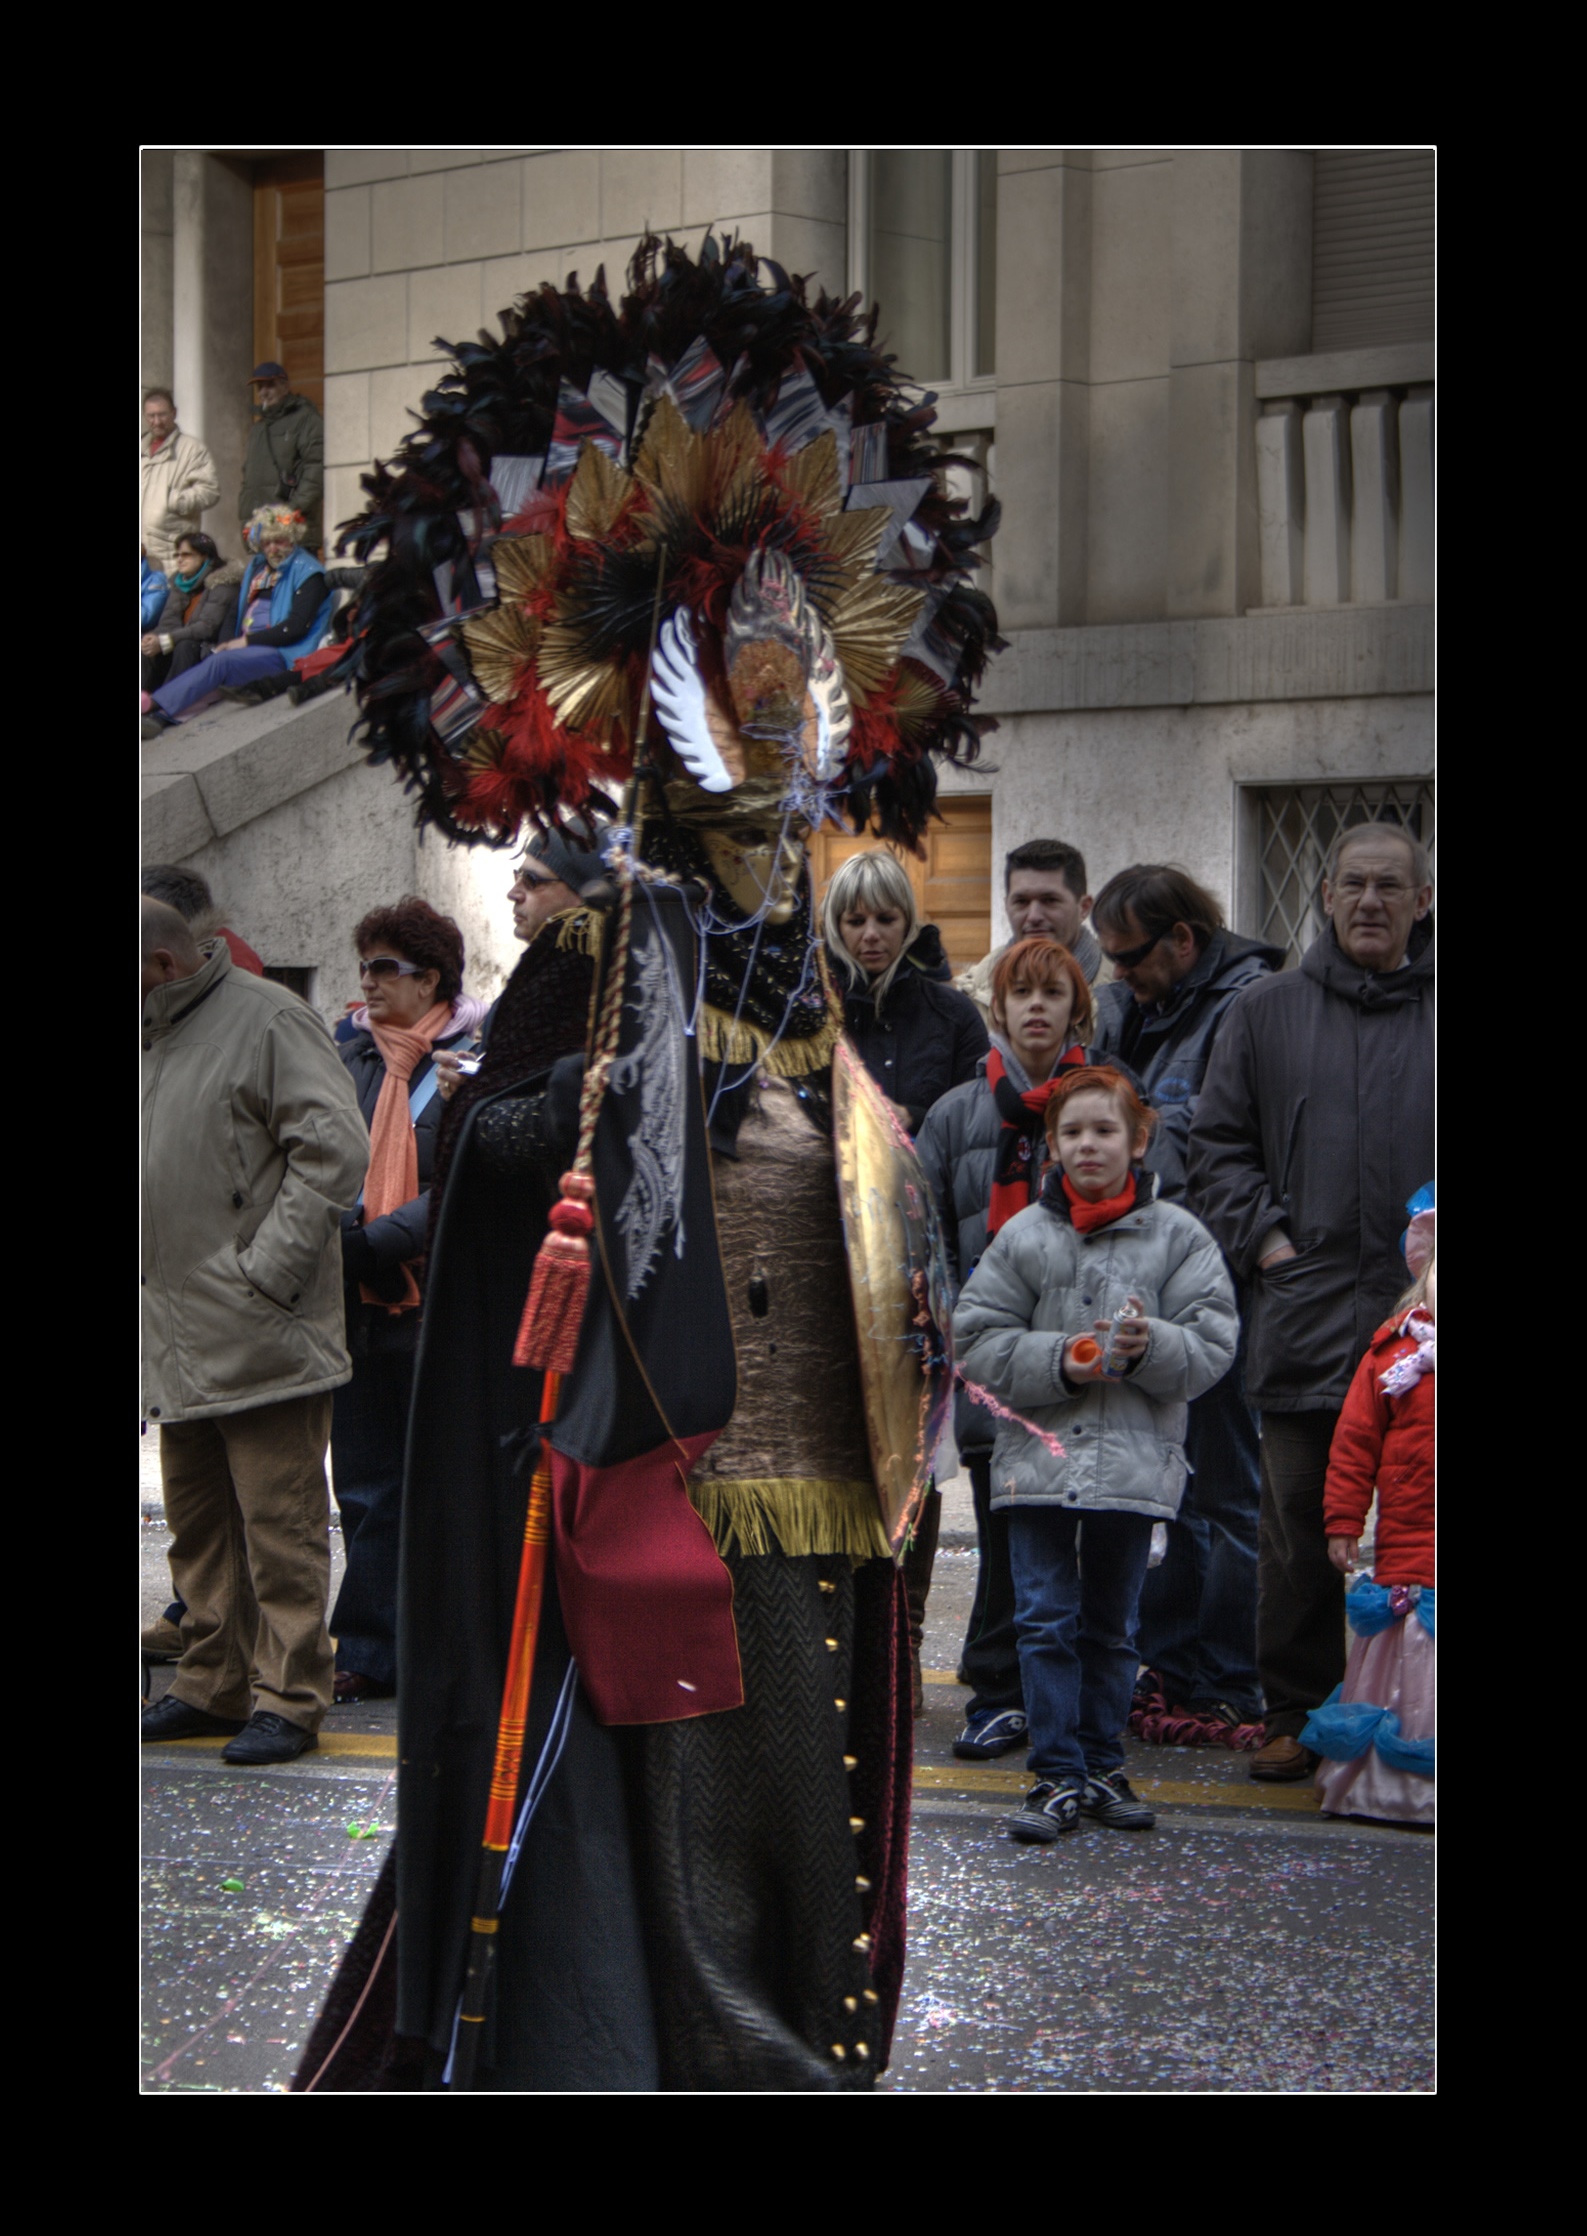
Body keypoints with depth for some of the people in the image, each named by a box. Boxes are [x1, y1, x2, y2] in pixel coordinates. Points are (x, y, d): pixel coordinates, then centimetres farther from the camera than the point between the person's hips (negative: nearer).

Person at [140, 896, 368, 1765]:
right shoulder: (156, 1038, 17)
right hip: (177, 1334, 9)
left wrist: (268, 1266, -17)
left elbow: (334, 1146, -15)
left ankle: (289, 1698, -3)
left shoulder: (268, 1022, -8)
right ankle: (214, 1684, 21)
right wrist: (157, 1284, 13)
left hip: (258, 1335, -9)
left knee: (279, 1518, -5)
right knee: (198, 1521, 13)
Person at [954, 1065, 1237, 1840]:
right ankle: (1059, 1776, 1)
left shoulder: (1178, 1238, 1)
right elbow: (978, 1340, 0)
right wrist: (1059, 1360, -13)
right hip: (1039, 1453, 0)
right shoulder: (1022, 1238, 1)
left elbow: (1212, 1346, -2)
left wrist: (1151, 1345, -21)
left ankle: (1101, 1767, 20)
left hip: (1136, 1460, 0)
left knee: (1111, 1625, 11)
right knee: (1046, 1621, -3)